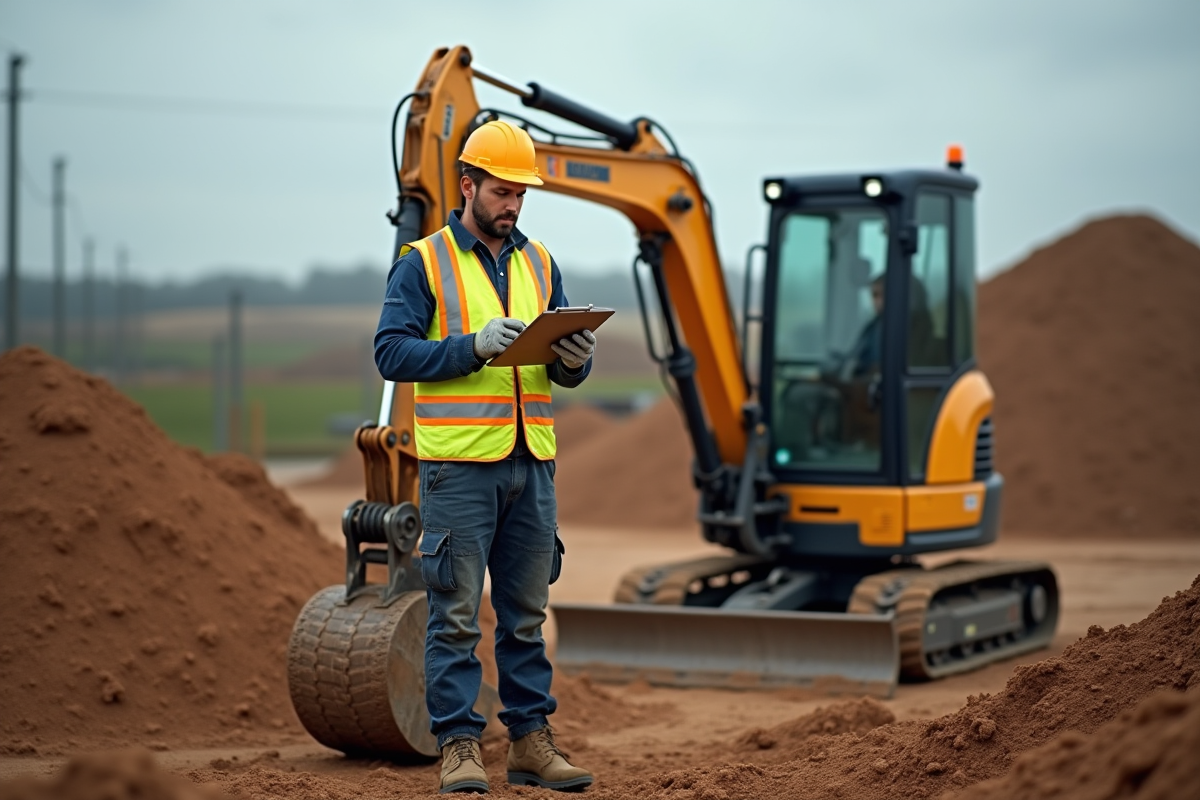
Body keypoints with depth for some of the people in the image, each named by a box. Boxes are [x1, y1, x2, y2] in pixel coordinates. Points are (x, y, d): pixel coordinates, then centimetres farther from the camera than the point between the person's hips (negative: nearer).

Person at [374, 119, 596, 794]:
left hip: (532, 461, 5)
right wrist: (473, 345, -19)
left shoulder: (538, 263, 16)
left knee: (526, 612, 10)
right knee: (457, 615, -2)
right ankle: (460, 745, 4)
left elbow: (564, 368, 15)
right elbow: (393, 352, -8)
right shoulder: (423, 263, 1)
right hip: (459, 462, -5)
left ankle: (531, 739, 16)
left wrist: (575, 358, -9)